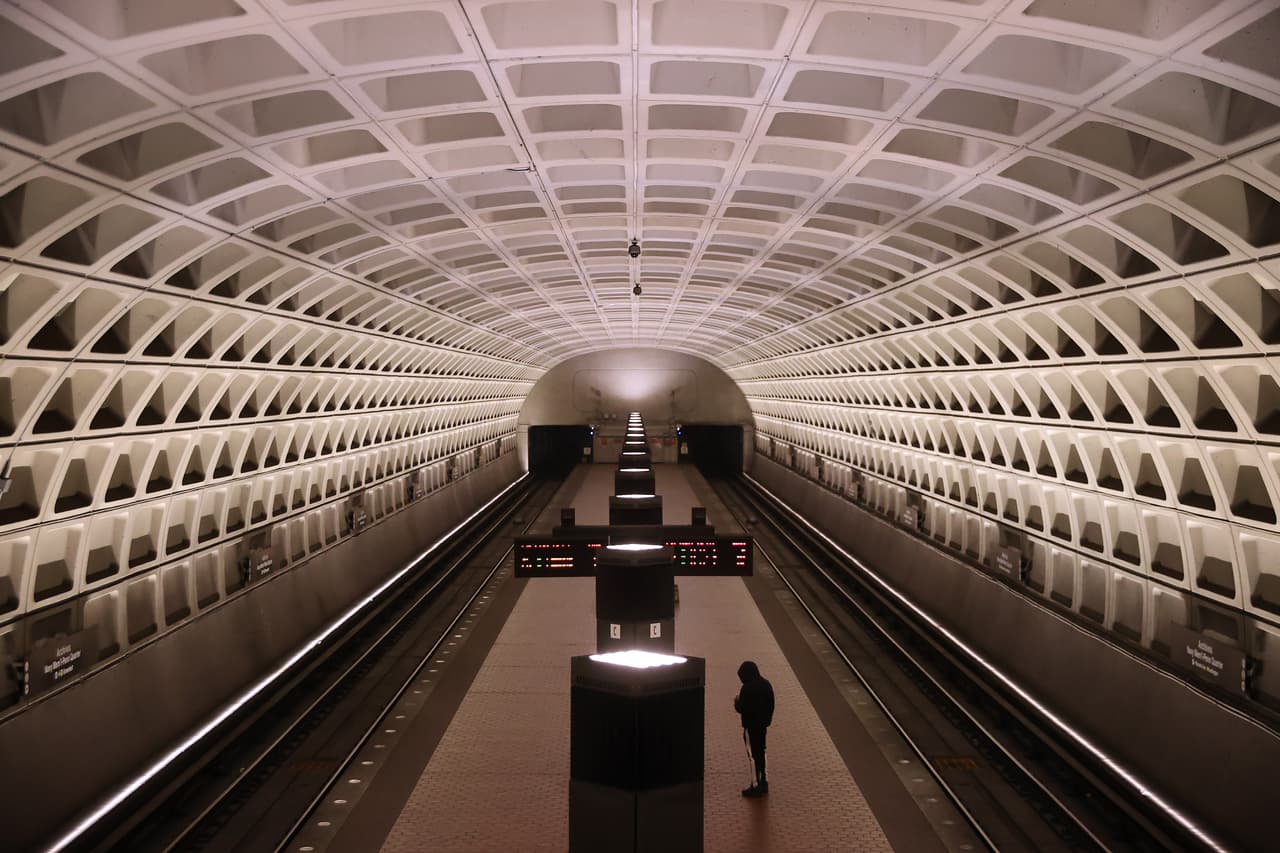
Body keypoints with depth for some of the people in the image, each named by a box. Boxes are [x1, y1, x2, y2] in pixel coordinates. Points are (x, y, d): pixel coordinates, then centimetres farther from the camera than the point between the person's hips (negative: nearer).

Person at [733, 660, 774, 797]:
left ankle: (757, 786, 6)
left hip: (751, 726, -8)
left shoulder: (747, 688, -22)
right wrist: (767, 719, 17)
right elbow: (771, 705, 9)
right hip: (763, 724, 8)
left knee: (754, 755, 1)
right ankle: (763, 782, 28)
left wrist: (736, 702, 0)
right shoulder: (766, 684, 3)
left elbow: (741, 708, -20)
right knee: (760, 752, 19)